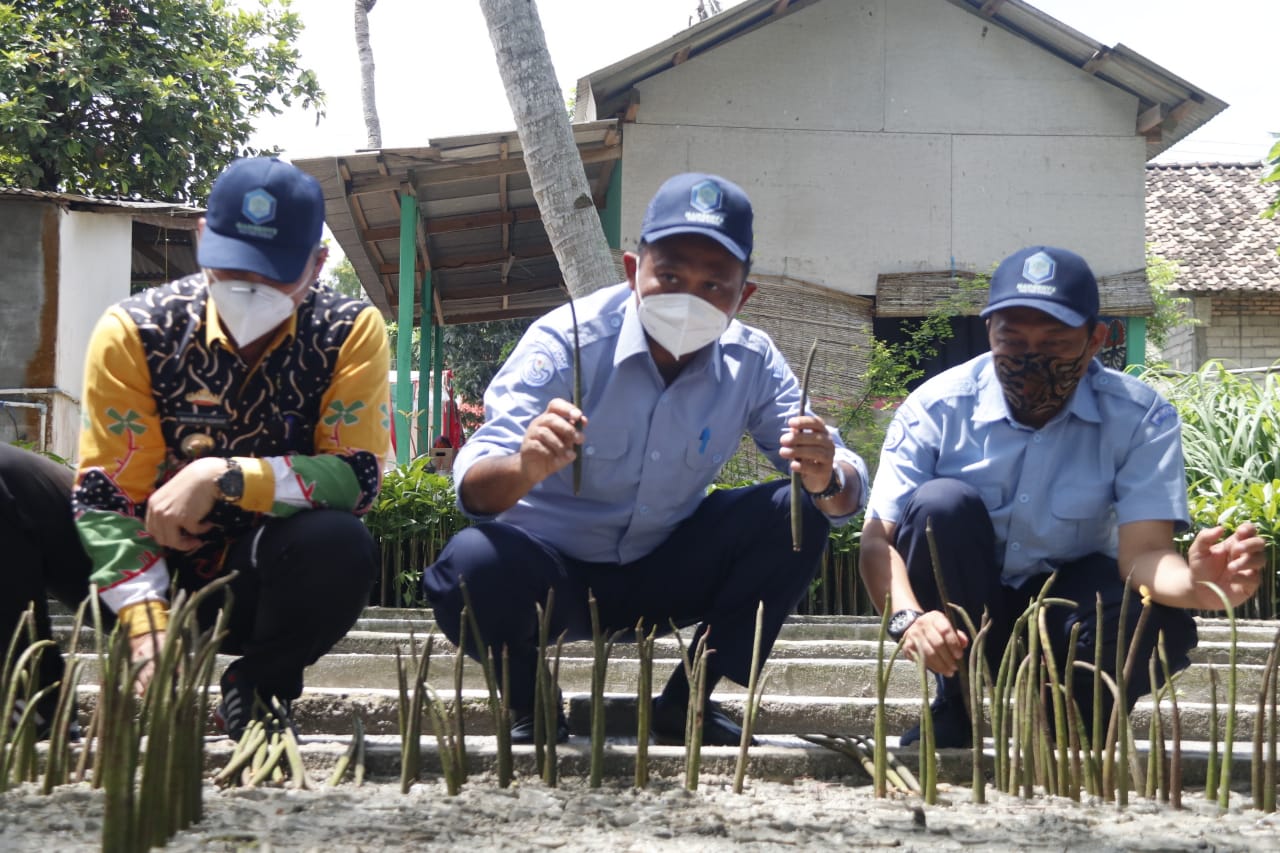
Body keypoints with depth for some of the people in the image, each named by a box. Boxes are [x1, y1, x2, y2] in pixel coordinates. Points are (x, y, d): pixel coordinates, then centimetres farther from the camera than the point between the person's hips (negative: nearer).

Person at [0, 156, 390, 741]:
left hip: (262, 582, 0)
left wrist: (224, 477, -32)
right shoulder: (135, 331, -11)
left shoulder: (351, 332, -10)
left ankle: (256, 690, -3)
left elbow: (359, 477, -20)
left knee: (341, 546, -35)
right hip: (151, 567, 1)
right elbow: (108, 495, -16)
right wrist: (148, 625, -30)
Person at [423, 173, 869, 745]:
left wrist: (827, 479, -38)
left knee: (798, 515, -17)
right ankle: (531, 708, -2)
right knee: (471, 564, -35)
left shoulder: (751, 363, -9)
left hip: (666, 574, 3)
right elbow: (472, 486, -31)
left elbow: (848, 491, -12)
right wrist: (524, 468, -56)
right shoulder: (564, 343, -20)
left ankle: (687, 701, -1)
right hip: (555, 576, -3)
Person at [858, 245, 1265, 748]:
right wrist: (908, 616, -44)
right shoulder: (935, 408, -17)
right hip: (963, 613, 1)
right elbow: (878, 539, -22)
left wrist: (1195, 586, -52)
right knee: (942, 503, -30)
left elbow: (1144, 551, -27)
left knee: (1159, 627, -33)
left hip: (1068, 603, 0)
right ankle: (957, 709, -13)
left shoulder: (1139, 418, -16)